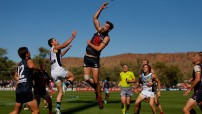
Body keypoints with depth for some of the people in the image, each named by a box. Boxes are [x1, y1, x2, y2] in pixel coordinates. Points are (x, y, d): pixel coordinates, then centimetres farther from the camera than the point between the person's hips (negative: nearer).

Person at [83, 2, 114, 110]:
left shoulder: (107, 38, -11)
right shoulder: (99, 30, 4)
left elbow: (99, 48, -21)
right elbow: (95, 18, 6)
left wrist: (90, 43, -10)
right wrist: (101, 7, 0)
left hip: (95, 59, -5)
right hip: (87, 57, 5)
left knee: (96, 81, -5)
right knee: (87, 78, -3)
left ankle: (100, 99, 10)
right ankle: (96, 89, 25)